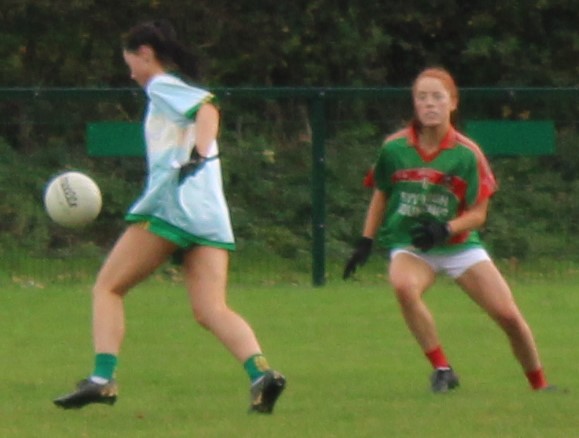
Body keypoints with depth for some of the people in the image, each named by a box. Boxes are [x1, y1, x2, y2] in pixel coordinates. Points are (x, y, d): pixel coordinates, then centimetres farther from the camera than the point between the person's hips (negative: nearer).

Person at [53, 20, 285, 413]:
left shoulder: (161, 87, 3)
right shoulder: (182, 93, 28)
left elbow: (207, 108, -15)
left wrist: (199, 153, -30)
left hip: (171, 206, -8)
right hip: (211, 216, 8)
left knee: (107, 288, 3)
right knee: (212, 311, -6)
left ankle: (102, 379, -11)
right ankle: (260, 372, -30)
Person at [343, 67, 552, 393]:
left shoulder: (467, 154, -11)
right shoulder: (394, 149, -8)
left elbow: (478, 213, -8)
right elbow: (381, 195, 9)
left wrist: (446, 229, -26)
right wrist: (366, 243, 4)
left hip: (459, 244, 0)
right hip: (410, 247, 0)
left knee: (509, 316, -6)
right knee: (404, 287, -35)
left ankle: (540, 386, 20)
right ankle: (442, 369, -21)